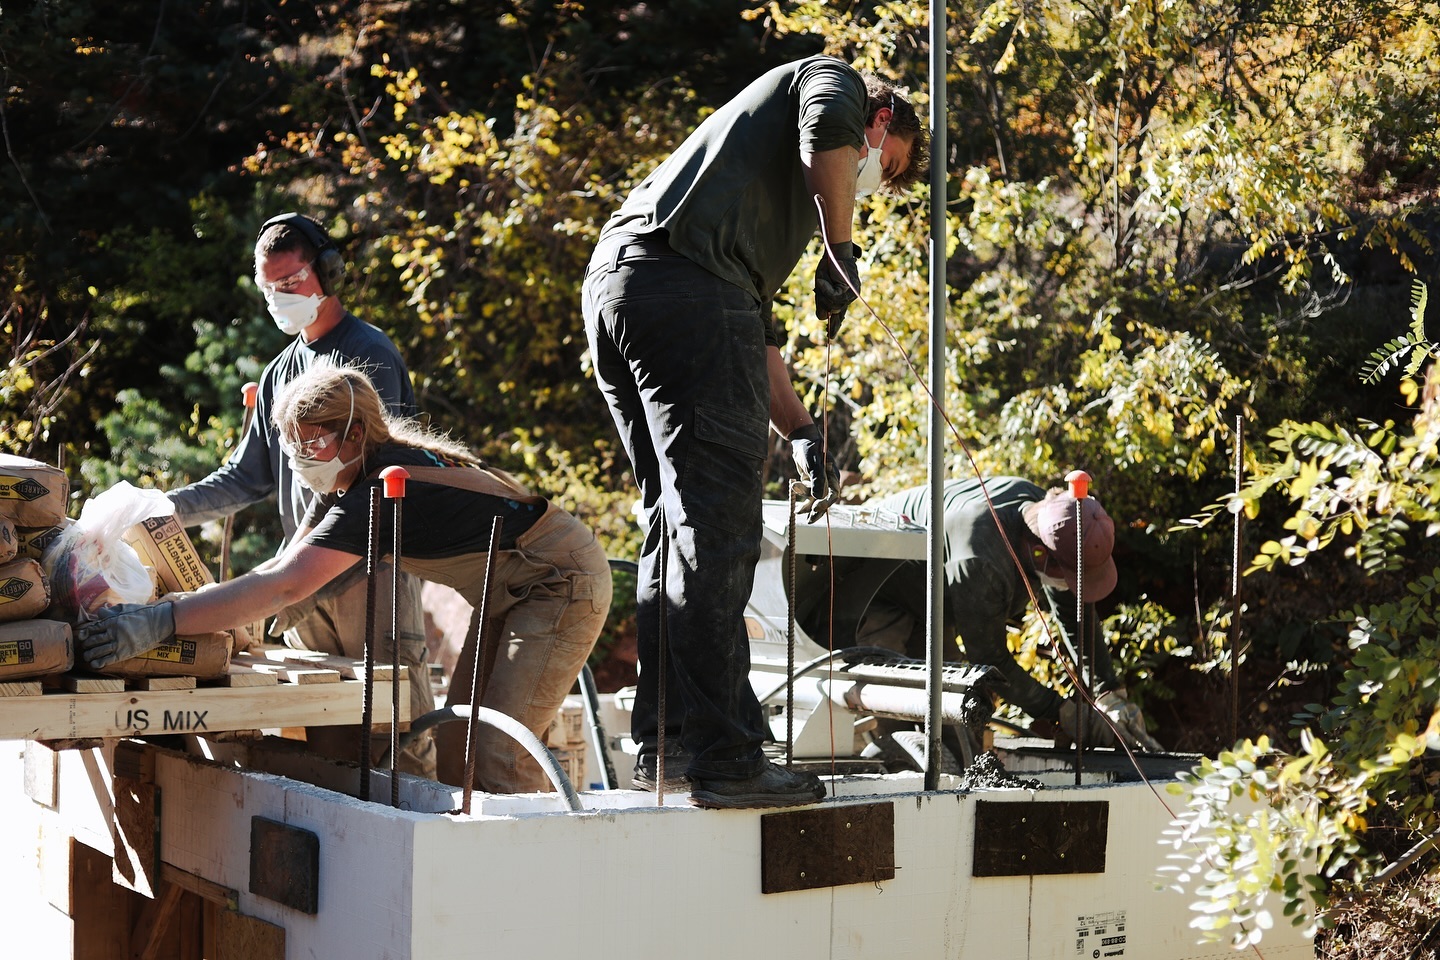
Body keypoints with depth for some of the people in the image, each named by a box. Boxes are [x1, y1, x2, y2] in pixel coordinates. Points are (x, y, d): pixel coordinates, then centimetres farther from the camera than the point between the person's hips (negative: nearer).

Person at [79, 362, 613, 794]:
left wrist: (162, 622, -43)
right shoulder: (354, 481, -1)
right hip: (510, 592, 10)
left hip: (563, 584, -10)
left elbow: (284, 587, -38)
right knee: (457, 750, 6)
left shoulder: (379, 494, -30)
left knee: (500, 761, -17)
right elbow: (283, 567, 3)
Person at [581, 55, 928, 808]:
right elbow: (826, 131, -10)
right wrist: (842, 253, -2)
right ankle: (724, 758, -10)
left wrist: (799, 430, 28)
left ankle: (664, 744, 17)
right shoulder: (835, 80, 16)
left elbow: (755, 327, 35)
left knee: (676, 522, 15)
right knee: (717, 531, -9)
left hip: (611, 291, 9)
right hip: (685, 283, -9)